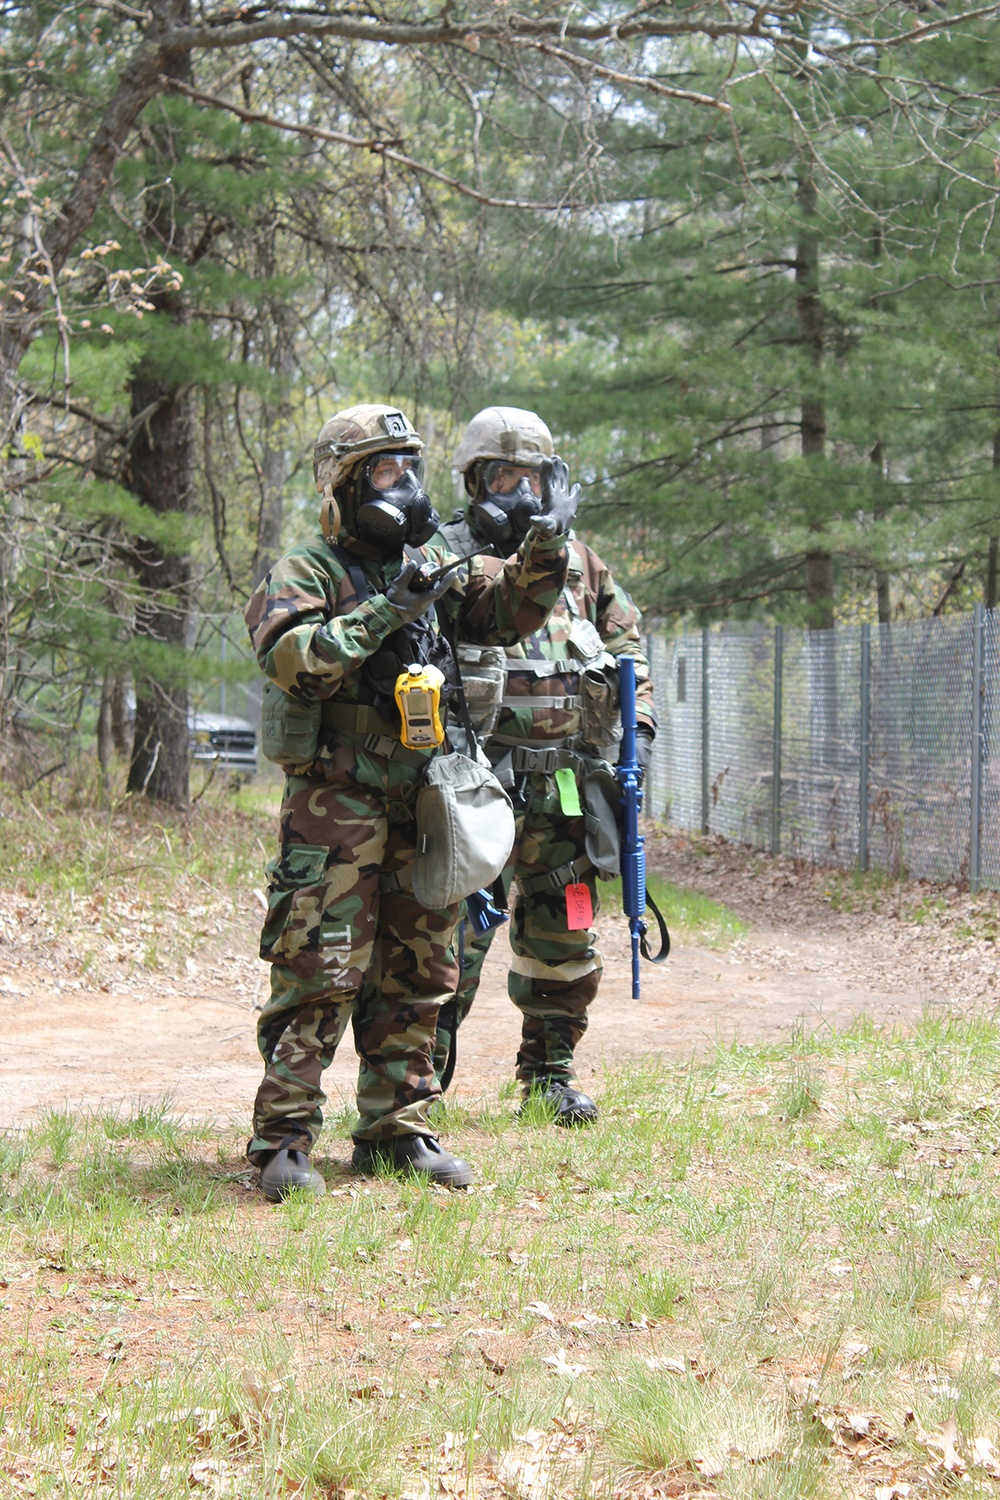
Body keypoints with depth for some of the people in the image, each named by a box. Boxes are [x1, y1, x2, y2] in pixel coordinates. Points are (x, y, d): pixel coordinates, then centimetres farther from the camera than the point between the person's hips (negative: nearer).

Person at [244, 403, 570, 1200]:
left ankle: (399, 1127, 19)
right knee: (319, 971, -9)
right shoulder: (306, 573, -5)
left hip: (422, 803, 6)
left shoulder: (433, 564, 15)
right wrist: (386, 609, -24)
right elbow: (293, 660, -21)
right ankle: (283, 1139, -5)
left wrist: (539, 563, -8)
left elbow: (504, 611, 11)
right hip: (335, 804, -6)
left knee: (418, 971, 10)